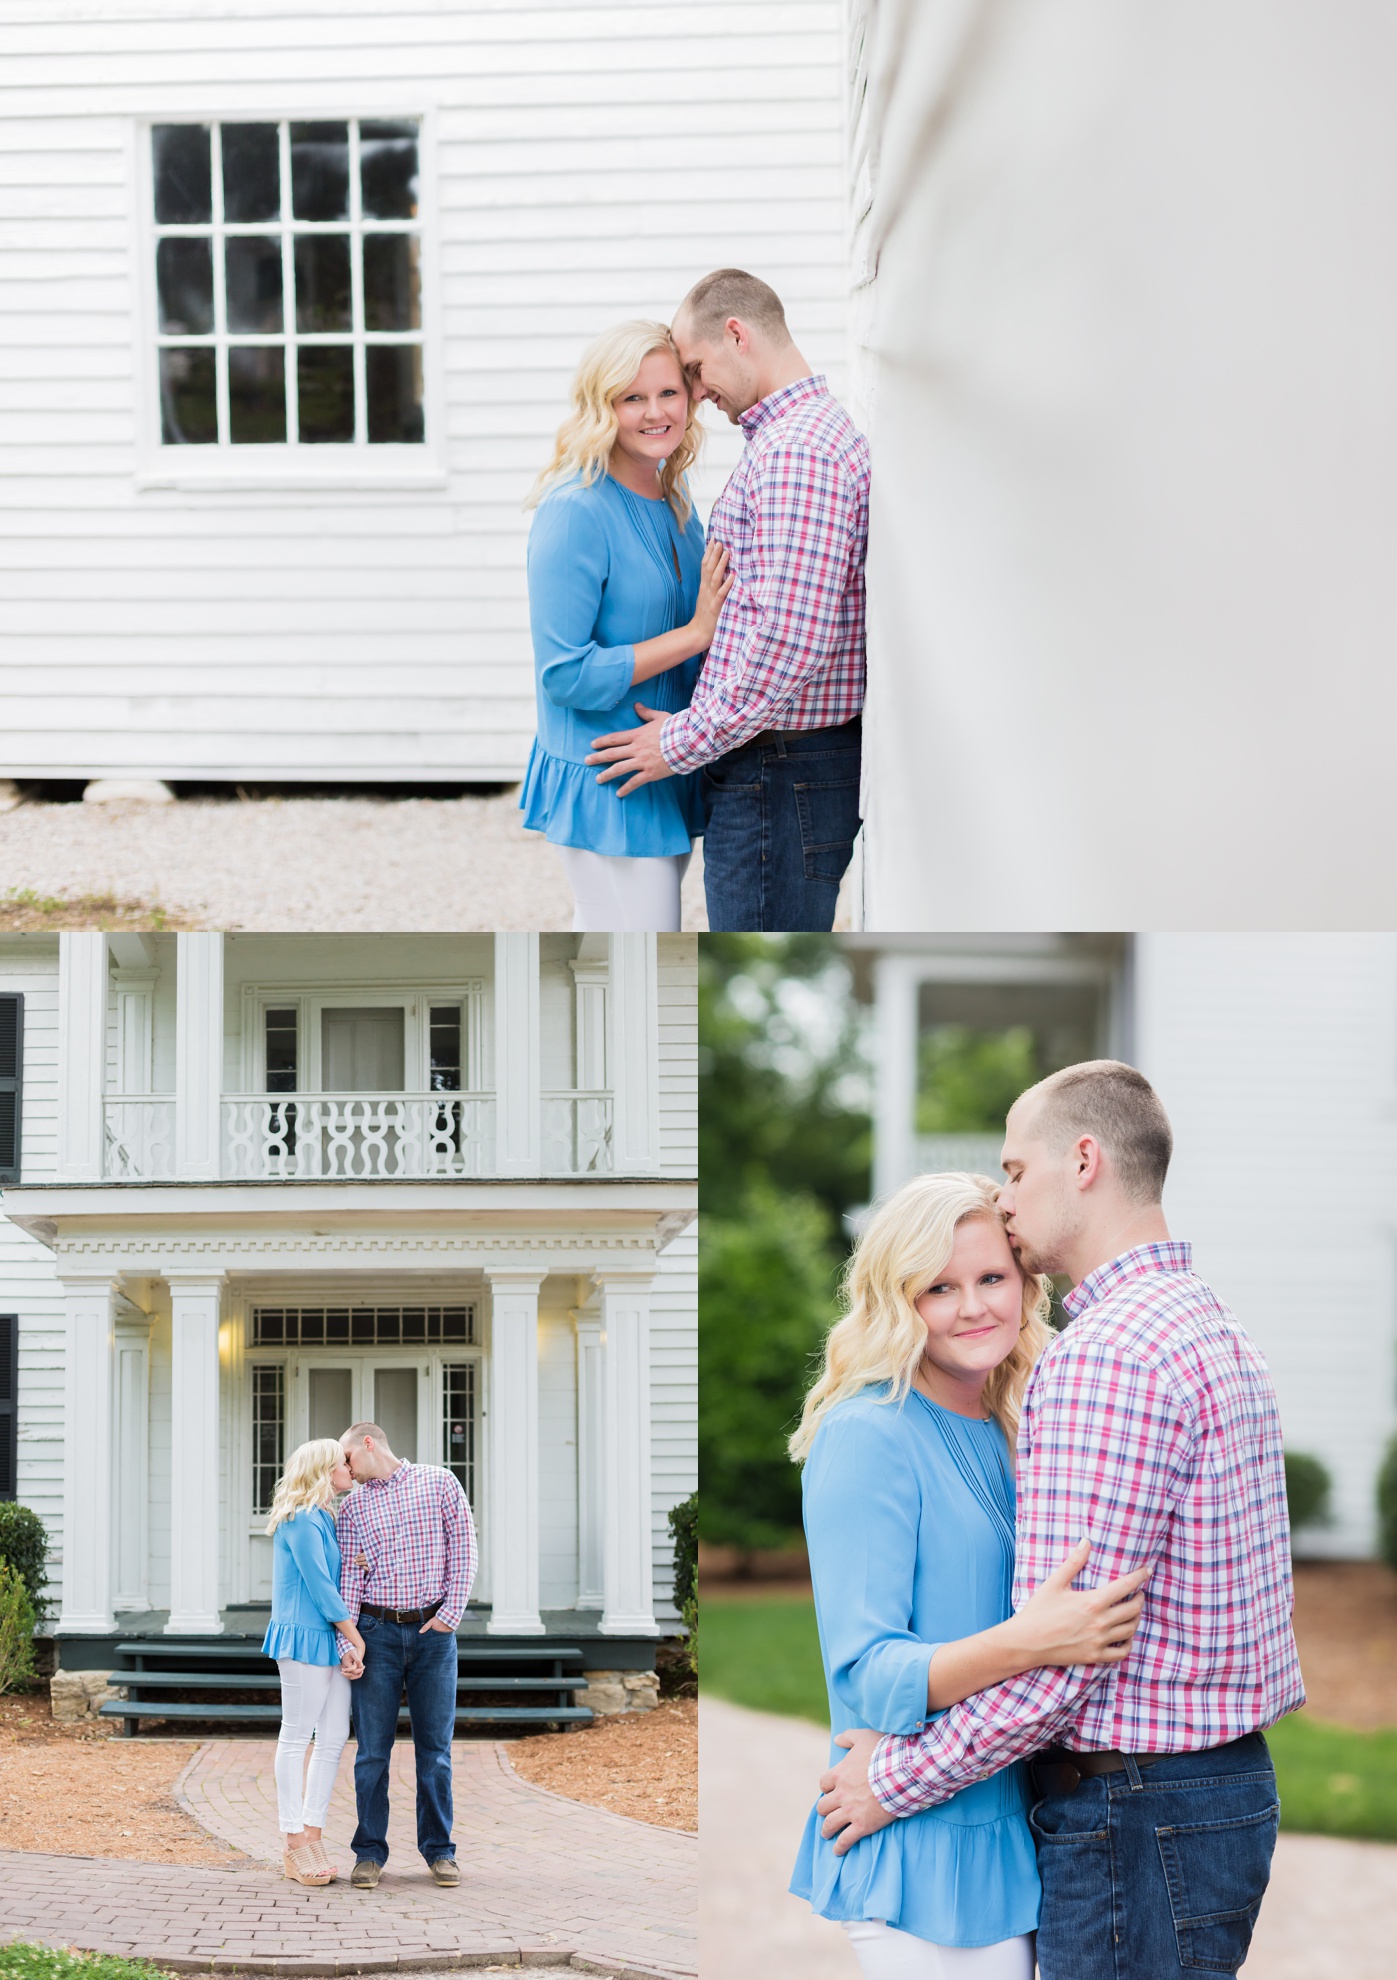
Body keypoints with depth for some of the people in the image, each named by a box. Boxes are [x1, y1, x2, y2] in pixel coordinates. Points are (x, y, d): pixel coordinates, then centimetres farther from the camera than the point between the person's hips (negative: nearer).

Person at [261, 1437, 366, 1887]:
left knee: (335, 1736, 7)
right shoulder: (301, 1520, -12)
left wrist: (348, 1643, 5)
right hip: (304, 1635, -9)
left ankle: (312, 1835, 13)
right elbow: (319, 1586, -14)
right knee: (297, 1736, -3)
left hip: (331, 1639, 9)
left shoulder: (325, 1519, 17)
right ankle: (294, 1845, 1)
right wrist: (357, 1639, -9)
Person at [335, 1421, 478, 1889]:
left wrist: (450, 1613, -6)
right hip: (377, 1631, 1)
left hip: (433, 1631, -1)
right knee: (372, 1749, 0)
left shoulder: (439, 1483, 4)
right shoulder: (352, 1508, 8)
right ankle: (369, 1853, 7)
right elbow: (349, 1576, 1)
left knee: (435, 1745, 4)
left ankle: (439, 1849, 12)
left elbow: (462, 1548, 1)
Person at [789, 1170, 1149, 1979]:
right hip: (925, 1849, -8)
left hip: (1011, 1840, 8)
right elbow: (866, 1678, -20)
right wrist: (1026, 1642, -34)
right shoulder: (867, 1439, -12)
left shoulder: (1006, 1439, 12)